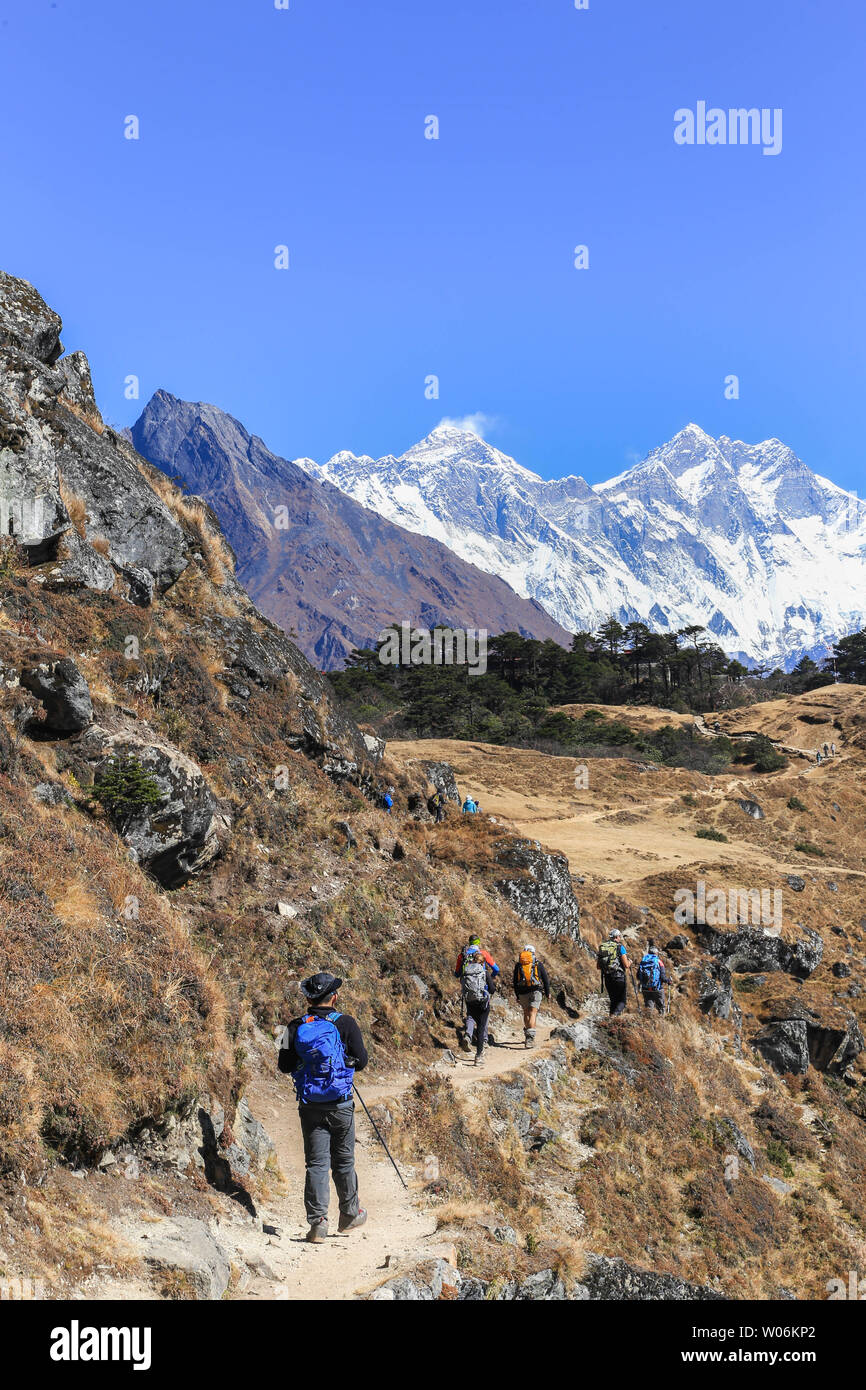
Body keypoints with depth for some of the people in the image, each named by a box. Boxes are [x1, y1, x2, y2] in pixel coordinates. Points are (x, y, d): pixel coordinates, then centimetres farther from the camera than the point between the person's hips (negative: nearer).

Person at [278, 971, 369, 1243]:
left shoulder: (296, 1027, -3)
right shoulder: (345, 1024, -9)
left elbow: (284, 1066, 0)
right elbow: (361, 1061, -7)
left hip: (309, 1106, 1)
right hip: (340, 1103, -1)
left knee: (316, 1163, 6)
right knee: (343, 1160, 14)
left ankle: (317, 1221, -2)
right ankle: (349, 1215, 27)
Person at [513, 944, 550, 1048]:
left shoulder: (518, 965, 12)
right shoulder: (538, 964, 6)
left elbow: (515, 981, 12)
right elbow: (545, 979, 7)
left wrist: (517, 996, 19)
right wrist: (547, 993, 15)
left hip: (522, 992, 2)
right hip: (536, 991, -2)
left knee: (526, 1013, 19)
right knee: (532, 1013, -8)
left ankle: (527, 1036, 28)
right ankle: (530, 1038, -23)